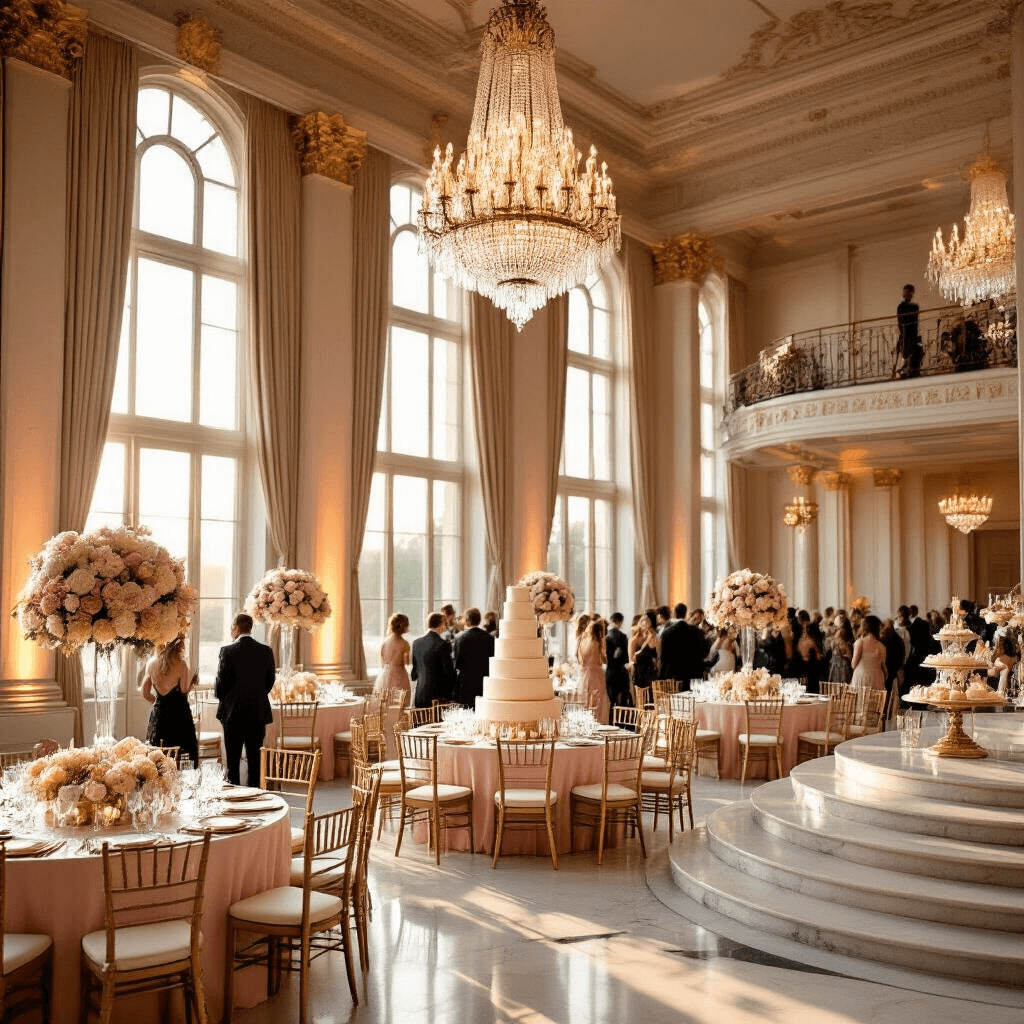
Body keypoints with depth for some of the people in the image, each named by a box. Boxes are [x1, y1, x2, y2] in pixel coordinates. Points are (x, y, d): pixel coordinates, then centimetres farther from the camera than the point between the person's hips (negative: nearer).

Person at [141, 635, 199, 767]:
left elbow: (145, 693, 7)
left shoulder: (151, 663, 2)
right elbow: (184, 691, -11)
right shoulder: (181, 665, -11)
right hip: (178, 712, -4)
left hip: (158, 713, 4)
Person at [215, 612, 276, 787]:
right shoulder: (266, 651, 1)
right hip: (259, 713, 3)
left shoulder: (227, 651, -11)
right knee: (255, 759, 9)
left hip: (234, 713, -3)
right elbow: (270, 681, 8)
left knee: (233, 759, 5)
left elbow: (221, 683, -9)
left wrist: (220, 696, 12)